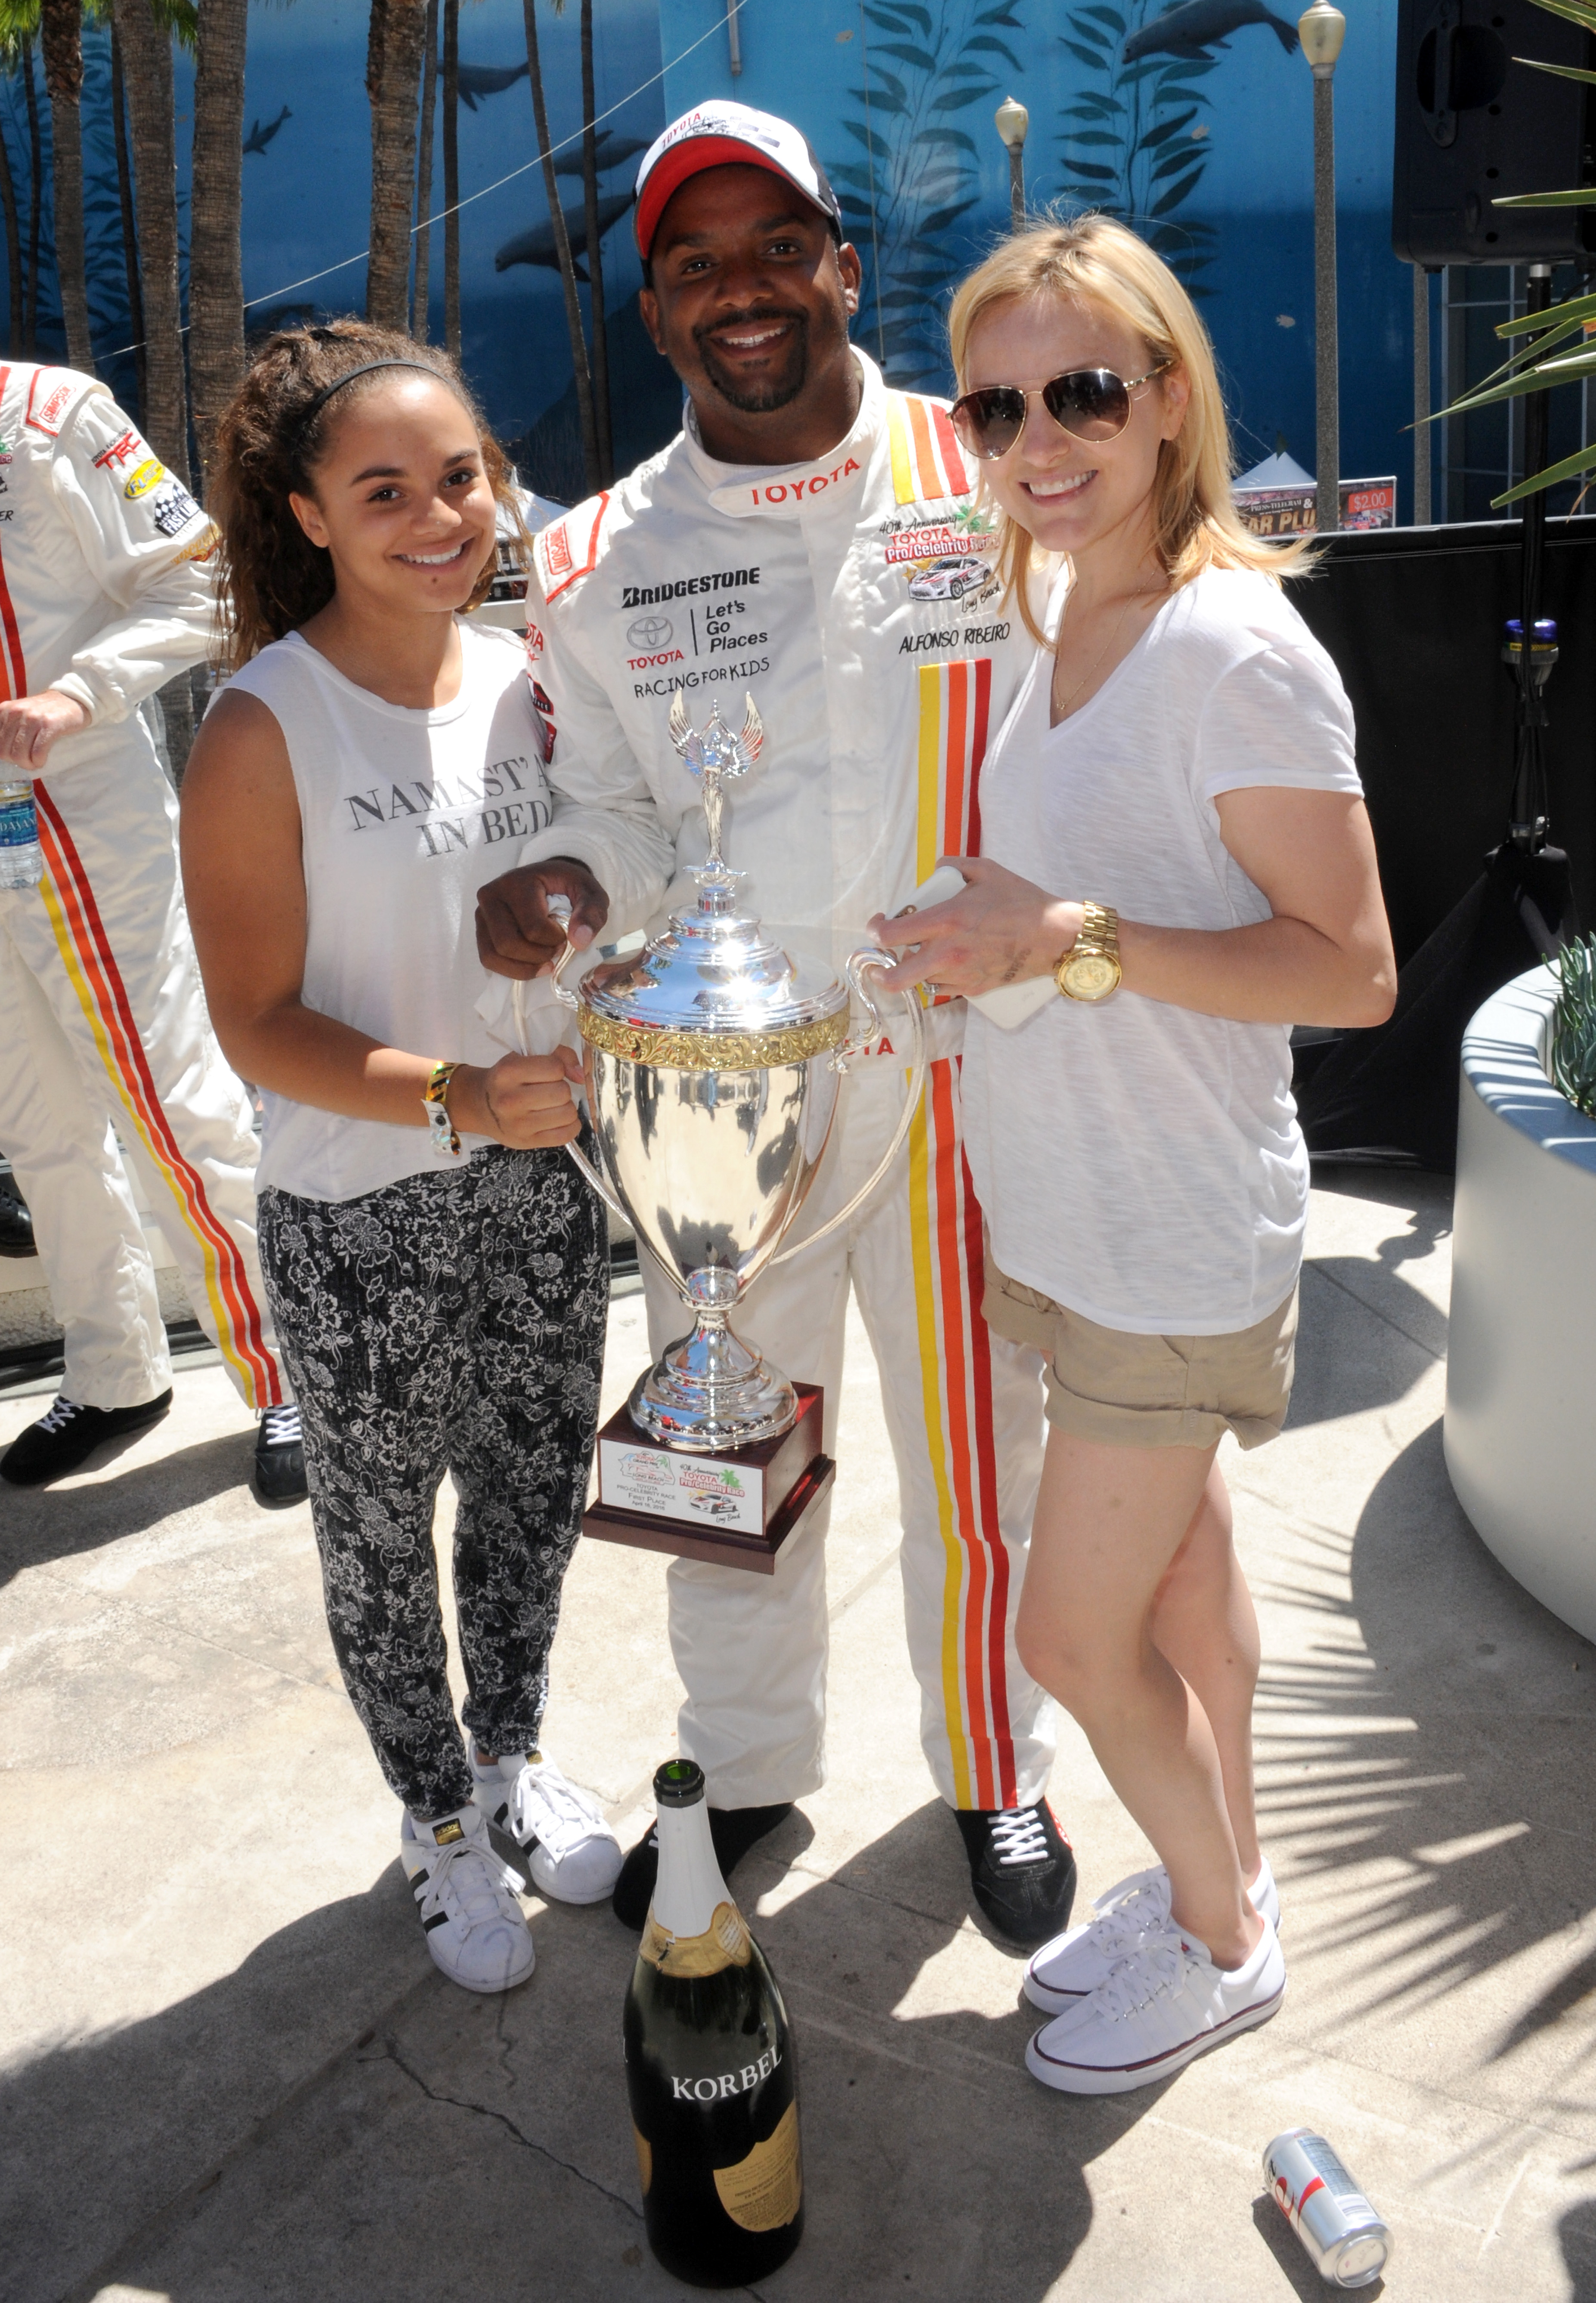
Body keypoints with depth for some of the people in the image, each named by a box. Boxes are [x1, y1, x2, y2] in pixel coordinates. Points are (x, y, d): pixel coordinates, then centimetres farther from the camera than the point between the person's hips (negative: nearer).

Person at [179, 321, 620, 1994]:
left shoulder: (522, 675, 0)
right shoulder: (263, 729, -16)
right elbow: (258, 1021, -17)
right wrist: (452, 1097, -29)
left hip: (539, 1175, 5)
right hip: (358, 1220, -4)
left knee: (535, 1489, 20)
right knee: (382, 1529, 14)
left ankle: (515, 1753, 47)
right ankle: (439, 1821, 40)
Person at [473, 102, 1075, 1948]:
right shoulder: (596, 564, 3)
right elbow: (616, 809, 8)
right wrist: (565, 881, -14)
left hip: (955, 1068, -1)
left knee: (974, 1454, 11)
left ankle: (994, 1776, 39)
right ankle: (744, 1774, 41)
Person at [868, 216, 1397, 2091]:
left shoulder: (1234, 649, -20)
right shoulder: (1061, 621, 6)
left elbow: (1353, 971, -21)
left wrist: (1078, 938, -27)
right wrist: (979, 938, 3)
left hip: (1178, 1243, -8)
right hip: (1072, 1212, 8)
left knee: (1077, 1636, 6)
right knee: (1180, 1580, 22)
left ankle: (1221, 1941, 33)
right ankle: (1218, 1883, 44)